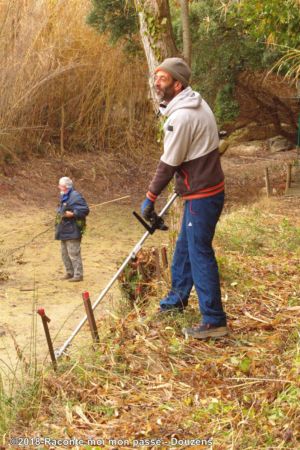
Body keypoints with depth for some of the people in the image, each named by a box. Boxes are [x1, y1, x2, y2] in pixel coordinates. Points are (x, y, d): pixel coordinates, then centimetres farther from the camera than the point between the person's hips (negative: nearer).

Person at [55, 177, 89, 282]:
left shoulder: (75, 196, -16)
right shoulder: (64, 197, 15)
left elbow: (85, 210, -20)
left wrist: (72, 214, -24)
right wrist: (59, 213, 13)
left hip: (72, 231, -10)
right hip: (64, 231, 10)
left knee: (74, 254, -8)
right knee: (65, 254, 16)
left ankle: (78, 275, -1)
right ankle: (70, 273, 26)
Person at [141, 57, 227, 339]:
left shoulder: (182, 116, -22)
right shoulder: (195, 105, 9)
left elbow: (169, 163, -18)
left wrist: (150, 197, -9)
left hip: (202, 194, -10)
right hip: (202, 190, 10)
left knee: (200, 255, -6)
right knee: (184, 247, 21)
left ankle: (214, 321, -1)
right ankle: (177, 298, 37)